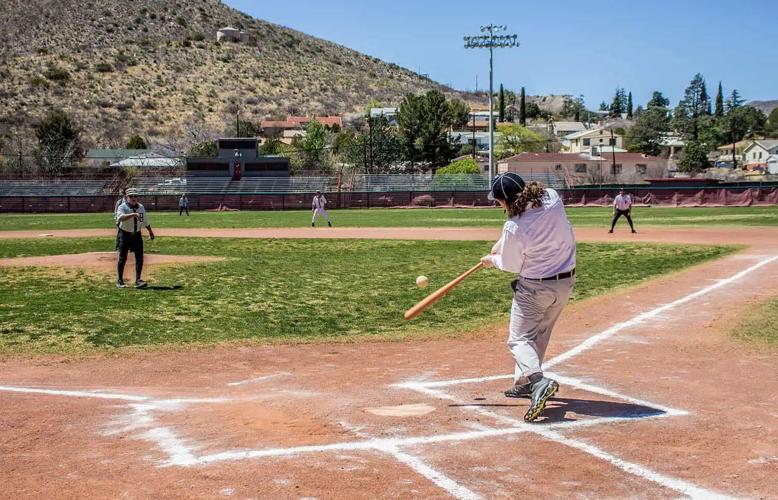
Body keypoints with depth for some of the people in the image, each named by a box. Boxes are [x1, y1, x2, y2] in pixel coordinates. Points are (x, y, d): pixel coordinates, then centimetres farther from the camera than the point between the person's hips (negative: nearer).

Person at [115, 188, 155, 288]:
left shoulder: (141, 207, 5)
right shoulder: (122, 207, -12)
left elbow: (145, 221, 18)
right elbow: (120, 218, -33)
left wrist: (150, 231, 26)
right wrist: (133, 214, -44)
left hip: (137, 235, 4)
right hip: (125, 234, -4)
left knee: (139, 258, -3)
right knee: (122, 258, 2)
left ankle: (138, 280, 0)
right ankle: (120, 281, 12)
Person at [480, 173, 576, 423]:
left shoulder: (514, 229, -26)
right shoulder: (552, 198, -9)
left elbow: (511, 265, -9)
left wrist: (492, 260, 11)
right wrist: (503, 243, 7)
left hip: (534, 288, -7)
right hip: (565, 283, 7)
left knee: (520, 339, 2)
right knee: (539, 334, 22)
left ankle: (538, 382, -23)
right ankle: (524, 382, 33)